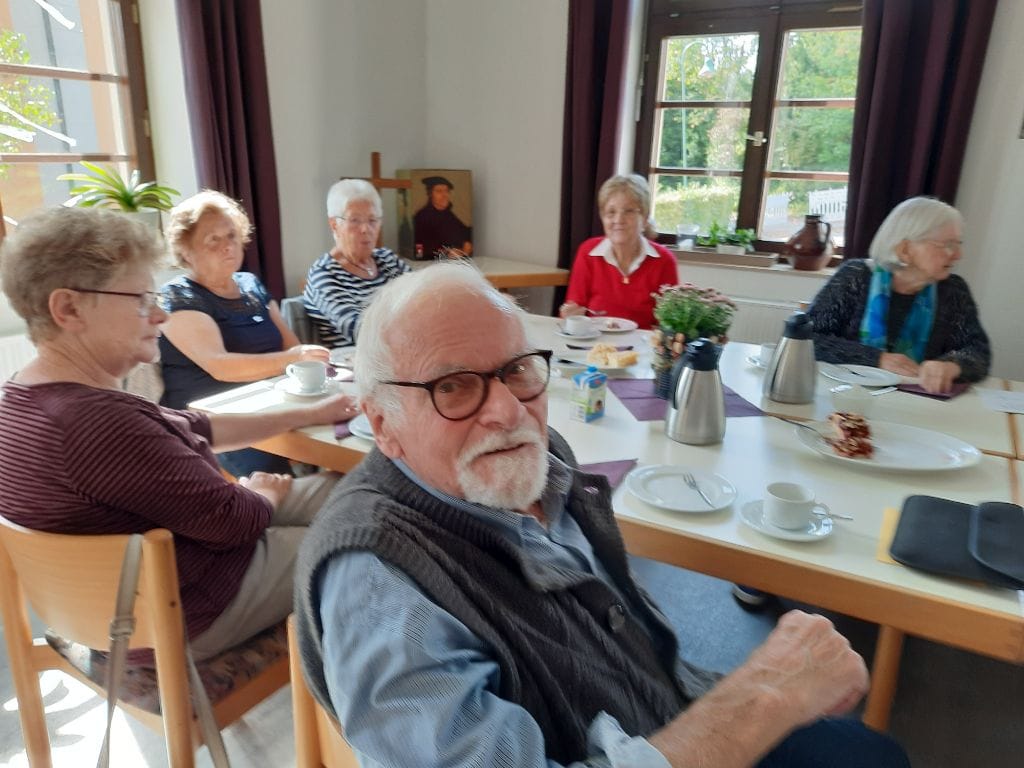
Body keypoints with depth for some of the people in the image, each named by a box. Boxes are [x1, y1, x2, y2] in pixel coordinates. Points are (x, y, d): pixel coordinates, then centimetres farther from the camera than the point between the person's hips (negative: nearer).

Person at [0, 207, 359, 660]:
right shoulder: (96, 420, -35)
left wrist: (306, 415, 9)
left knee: (332, 488, 15)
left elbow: (189, 429, 6)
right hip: (181, 618, -9)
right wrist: (265, 496, -3)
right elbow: (232, 519, -27)